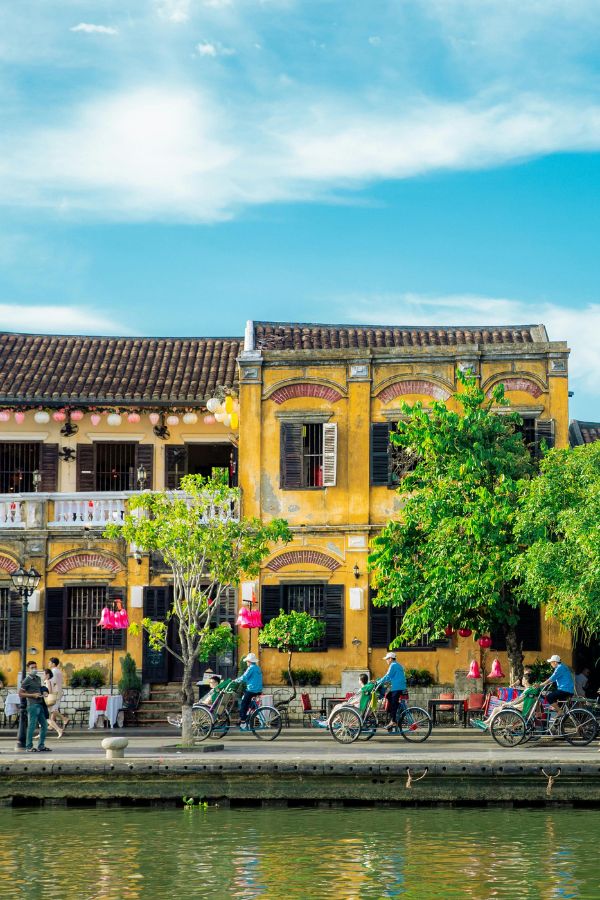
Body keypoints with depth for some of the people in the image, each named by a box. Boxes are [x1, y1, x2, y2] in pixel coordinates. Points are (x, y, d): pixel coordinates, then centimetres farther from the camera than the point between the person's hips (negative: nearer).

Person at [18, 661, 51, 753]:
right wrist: (33, 695, -16)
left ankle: (41, 746, 17)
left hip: (40, 705, 8)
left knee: (44, 725, 9)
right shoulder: (27, 680, -7)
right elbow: (20, 694, -9)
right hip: (32, 705, -8)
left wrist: (42, 694, 9)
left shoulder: (38, 678, 16)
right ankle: (29, 747, 2)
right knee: (32, 726, -5)